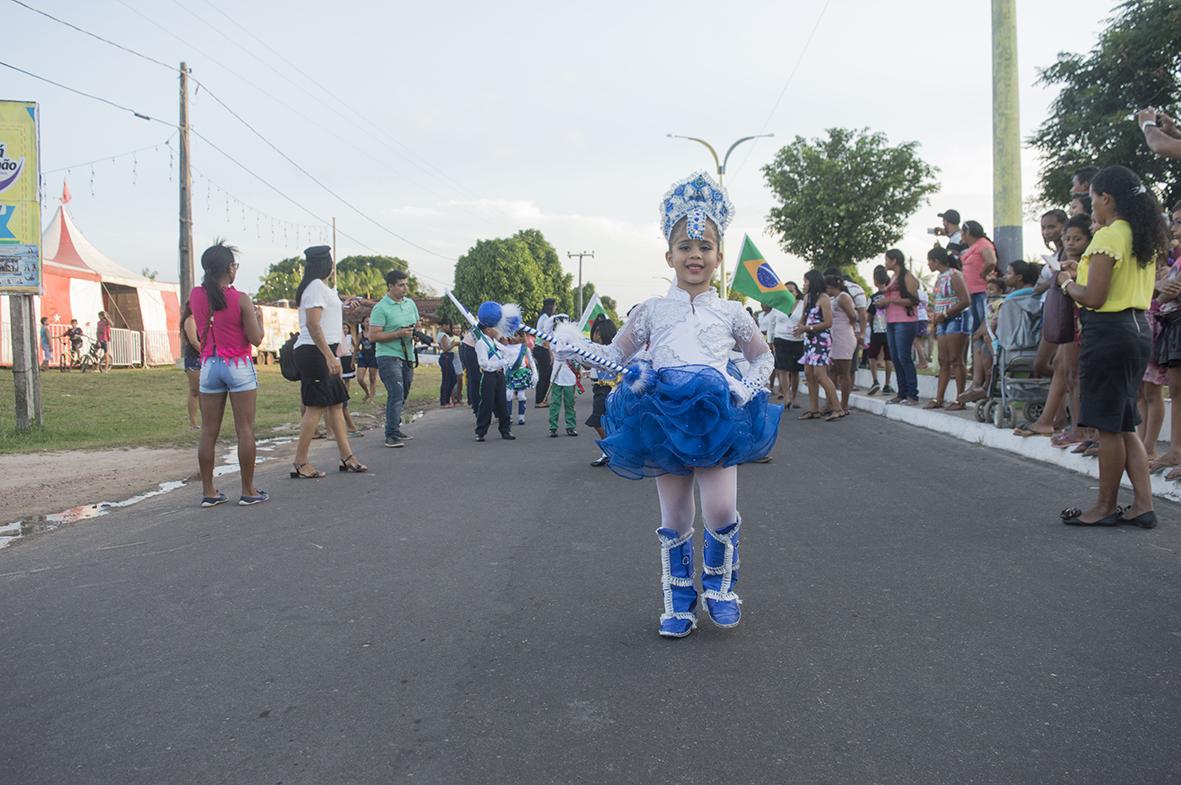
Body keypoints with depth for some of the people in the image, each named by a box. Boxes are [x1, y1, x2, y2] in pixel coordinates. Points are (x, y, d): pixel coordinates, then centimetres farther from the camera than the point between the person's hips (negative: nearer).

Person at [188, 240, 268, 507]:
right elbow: (256, 339, -9)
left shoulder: (195, 296, 2)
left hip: (209, 366, 5)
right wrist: (258, 316, 10)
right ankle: (248, 491, 5)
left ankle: (208, 491, 12)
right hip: (238, 365, -4)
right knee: (245, 430, 1)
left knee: (209, 431, 7)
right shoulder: (241, 299, -12)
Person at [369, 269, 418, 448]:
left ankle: (395, 428, 26)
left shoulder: (410, 303, 12)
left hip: (407, 356, 8)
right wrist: (399, 334, -20)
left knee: (402, 395, 14)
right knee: (396, 394, -16)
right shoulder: (381, 308, -11)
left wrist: (416, 334, 2)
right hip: (388, 356, -7)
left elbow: (416, 325, 25)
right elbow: (373, 336, -15)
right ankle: (392, 435, -14)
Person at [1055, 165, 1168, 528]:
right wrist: (1083, 274, 17)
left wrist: (1067, 282, 0)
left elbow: (1093, 297, -18)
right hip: (1138, 330, 9)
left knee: (1108, 426, 0)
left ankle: (1106, 507, 11)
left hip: (1109, 331, -9)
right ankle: (1143, 504, 14)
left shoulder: (1107, 237, -15)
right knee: (1123, 423, 14)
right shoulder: (1144, 238, 13)